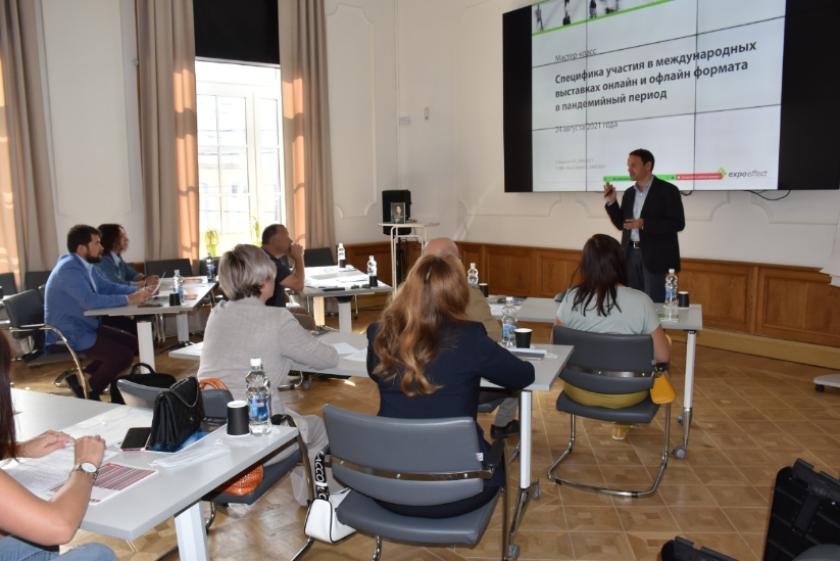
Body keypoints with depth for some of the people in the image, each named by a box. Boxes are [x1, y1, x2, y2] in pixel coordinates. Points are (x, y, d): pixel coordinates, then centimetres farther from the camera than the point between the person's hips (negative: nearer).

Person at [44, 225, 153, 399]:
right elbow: (91, 301, -34)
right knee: (123, 355, -19)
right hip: (69, 335, -10)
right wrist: (129, 299, -31)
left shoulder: (85, 265, 7)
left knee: (132, 343, 7)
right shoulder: (69, 270, -23)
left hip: (86, 327, 10)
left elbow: (108, 287, 11)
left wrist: (138, 291, -5)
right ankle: (89, 392, 4)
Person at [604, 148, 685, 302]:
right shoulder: (629, 193, 12)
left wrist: (644, 224, -22)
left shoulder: (667, 190, -7)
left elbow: (678, 223, -13)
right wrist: (611, 202, -1)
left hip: (656, 257, -6)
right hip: (632, 254, 6)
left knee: (655, 304, -3)